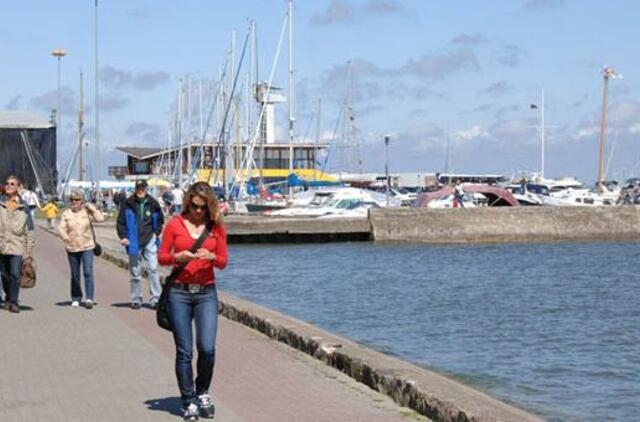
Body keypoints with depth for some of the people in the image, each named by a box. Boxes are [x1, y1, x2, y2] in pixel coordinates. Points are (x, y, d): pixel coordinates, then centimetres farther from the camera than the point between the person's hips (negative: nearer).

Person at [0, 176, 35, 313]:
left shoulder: (23, 207, 4)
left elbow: (29, 230, 6)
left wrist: (29, 251, 2)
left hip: (17, 246, -2)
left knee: (15, 275, -10)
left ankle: (13, 302, -2)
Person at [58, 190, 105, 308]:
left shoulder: (87, 211, 1)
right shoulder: (66, 214, 4)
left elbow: (100, 218, -11)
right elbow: (61, 228, -3)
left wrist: (92, 208, -12)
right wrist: (65, 237, -20)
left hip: (87, 247, -2)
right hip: (72, 248, 2)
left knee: (88, 272, -13)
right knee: (75, 275, 11)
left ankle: (89, 298, -14)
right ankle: (76, 299, 23)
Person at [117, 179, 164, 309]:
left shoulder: (153, 204, 2)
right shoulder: (128, 204, -2)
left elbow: (160, 220, 17)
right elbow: (120, 222, 5)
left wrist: (156, 233, 5)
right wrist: (123, 237, -5)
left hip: (150, 241, 0)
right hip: (134, 242, 0)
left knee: (153, 269, -8)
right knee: (135, 272, 7)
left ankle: (155, 298, -3)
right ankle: (136, 299, 16)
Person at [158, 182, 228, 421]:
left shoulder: (216, 227, 5)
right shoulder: (175, 224, 2)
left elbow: (223, 262, 7)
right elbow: (161, 257, 4)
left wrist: (211, 257, -15)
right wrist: (178, 257, -16)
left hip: (206, 293, 1)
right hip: (179, 292, -1)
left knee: (207, 348, -9)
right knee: (184, 351, 1)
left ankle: (202, 393, 17)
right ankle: (189, 402, 13)